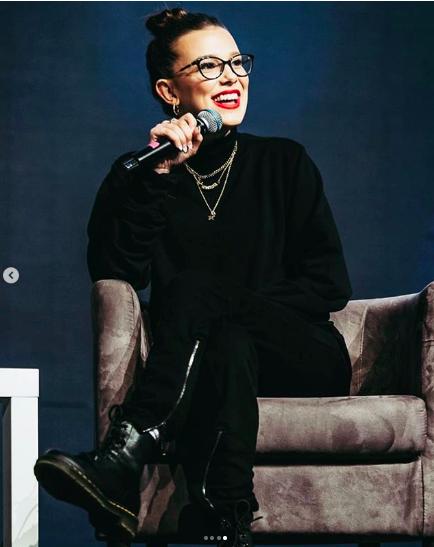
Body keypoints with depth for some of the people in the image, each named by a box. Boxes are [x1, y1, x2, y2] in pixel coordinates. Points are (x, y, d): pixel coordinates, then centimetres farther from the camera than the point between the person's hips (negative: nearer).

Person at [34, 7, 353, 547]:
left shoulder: (284, 163, 10)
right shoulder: (138, 176, 10)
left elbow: (331, 285, 3)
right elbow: (114, 274, -8)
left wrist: (230, 302, -10)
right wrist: (158, 177, -14)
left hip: (303, 364, 0)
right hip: (213, 361, 0)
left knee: (193, 287, -31)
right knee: (227, 346, -37)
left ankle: (122, 461, -51)